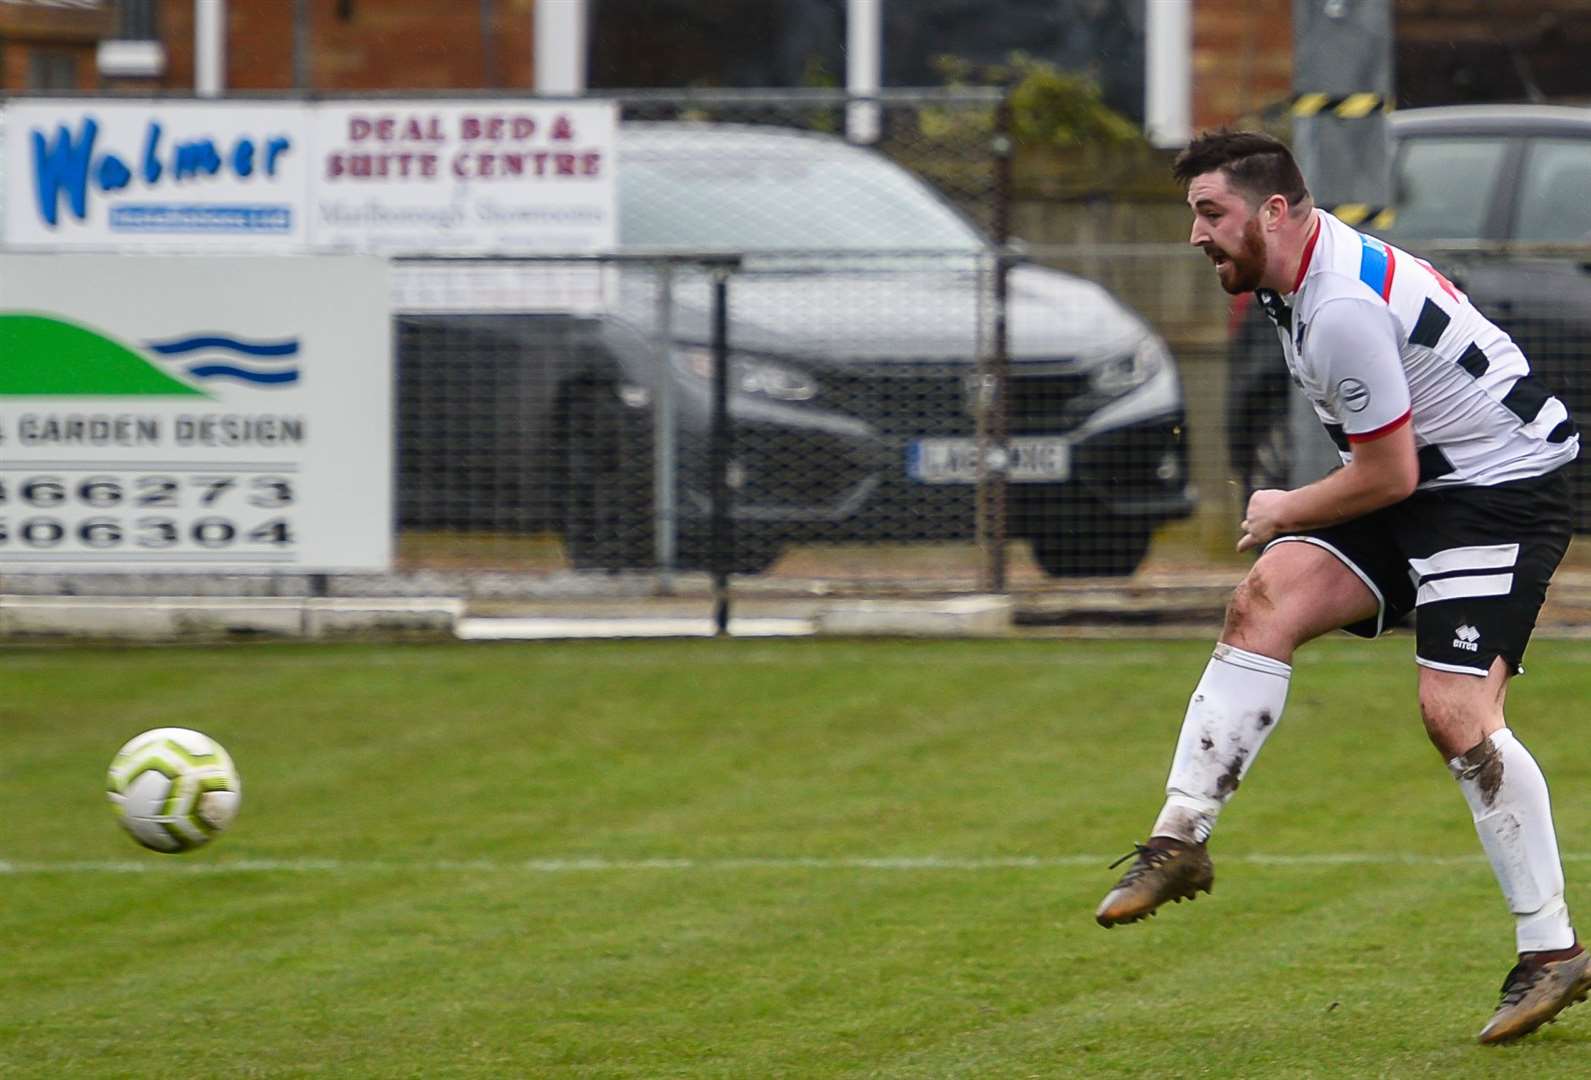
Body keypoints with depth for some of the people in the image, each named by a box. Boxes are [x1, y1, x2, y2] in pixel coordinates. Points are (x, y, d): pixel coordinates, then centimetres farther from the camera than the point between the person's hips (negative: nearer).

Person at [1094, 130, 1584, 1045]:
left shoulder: (1343, 310, -26)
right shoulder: (1306, 267, 6)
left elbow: (1389, 476, -20)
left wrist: (1286, 513, -3)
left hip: (1506, 483, -10)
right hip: (1428, 482, 10)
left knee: (1456, 710, -19)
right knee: (1266, 599, -6)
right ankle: (1182, 839, -8)